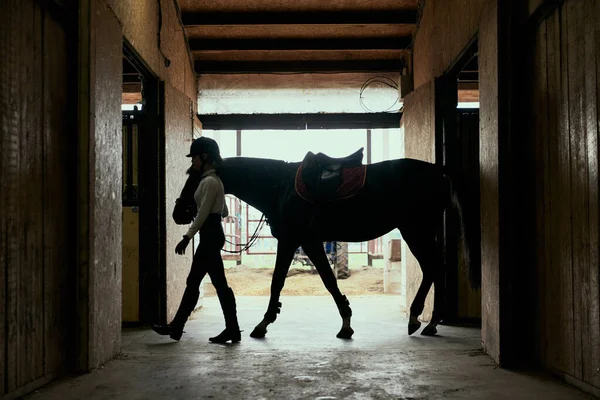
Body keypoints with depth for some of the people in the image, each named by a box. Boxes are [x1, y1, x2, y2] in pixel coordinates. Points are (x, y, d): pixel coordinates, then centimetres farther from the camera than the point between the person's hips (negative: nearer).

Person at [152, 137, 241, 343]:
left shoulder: (209, 182, -15)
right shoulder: (212, 180, 14)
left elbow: (203, 214, -19)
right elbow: (224, 212, 20)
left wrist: (187, 237, -19)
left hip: (210, 235, -10)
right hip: (211, 235, 10)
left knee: (219, 283, -4)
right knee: (193, 282, 12)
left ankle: (232, 330, 3)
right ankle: (176, 326, 19)